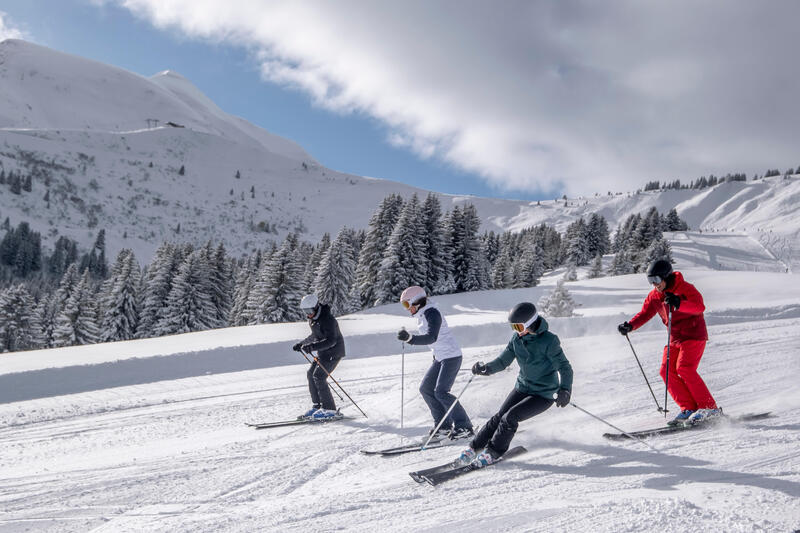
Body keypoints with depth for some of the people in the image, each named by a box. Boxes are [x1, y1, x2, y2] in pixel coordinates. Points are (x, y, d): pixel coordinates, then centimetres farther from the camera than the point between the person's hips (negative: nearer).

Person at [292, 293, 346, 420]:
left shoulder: (327, 319, -23)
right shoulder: (313, 318, 7)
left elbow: (331, 341, -29)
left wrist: (312, 347, -37)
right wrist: (301, 344, 17)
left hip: (334, 352, -9)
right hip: (323, 352, 9)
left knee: (319, 376, -16)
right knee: (311, 374, 4)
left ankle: (330, 409, -12)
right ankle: (317, 406, 12)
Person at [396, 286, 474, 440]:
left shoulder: (432, 313, -20)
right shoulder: (421, 315, 10)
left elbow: (431, 338, -34)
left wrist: (410, 338, -47)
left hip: (452, 356, -10)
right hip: (440, 358, 10)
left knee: (440, 392, -14)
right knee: (425, 389, 6)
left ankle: (464, 427, -7)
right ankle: (444, 426, 11)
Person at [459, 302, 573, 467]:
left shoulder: (548, 340, -22)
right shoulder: (516, 337, -4)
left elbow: (564, 367, -18)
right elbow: (503, 360, -1)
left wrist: (565, 390, -34)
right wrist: (487, 368, -22)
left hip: (544, 394, -5)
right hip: (523, 387, 5)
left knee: (510, 417, -19)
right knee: (499, 417, -5)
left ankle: (494, 451, 0)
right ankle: (475, 447, 10)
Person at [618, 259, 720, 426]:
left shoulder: (684, 288, -13)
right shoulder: (654, 296, 6)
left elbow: (700, 306, -26)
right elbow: (645, 314, 10)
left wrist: (679, 303, -43)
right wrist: (630, 326, -8)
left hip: (694, 335, -7)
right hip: (675, 338, 7)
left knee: (684, 368, -20)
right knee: (667, 371, -5)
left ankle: (709, 407, -12)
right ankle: (689, 408, -1)